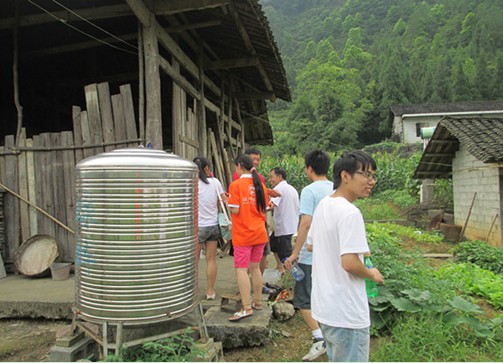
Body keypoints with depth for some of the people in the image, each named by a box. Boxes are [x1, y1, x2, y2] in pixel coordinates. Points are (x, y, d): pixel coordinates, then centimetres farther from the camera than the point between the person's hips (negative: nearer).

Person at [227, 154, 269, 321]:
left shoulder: (235, 185, -11)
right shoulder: (260, 184, 6)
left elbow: (235, 210, -16)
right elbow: (264, 208, 11)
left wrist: (227, 200, 2)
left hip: (243, 235, -6)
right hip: (260, 233, 6)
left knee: (241, 270, -2)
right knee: (255, 267, 16)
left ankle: (247, 308, -4)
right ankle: (257, 302, 25)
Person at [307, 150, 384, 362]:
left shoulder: (323, 205, 6)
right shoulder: (350, 213, -23)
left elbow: (310, 246, 16)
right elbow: (349, 263, -27)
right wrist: (372, 274, -9)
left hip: (323, 306, 9)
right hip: (347, 314, -9)